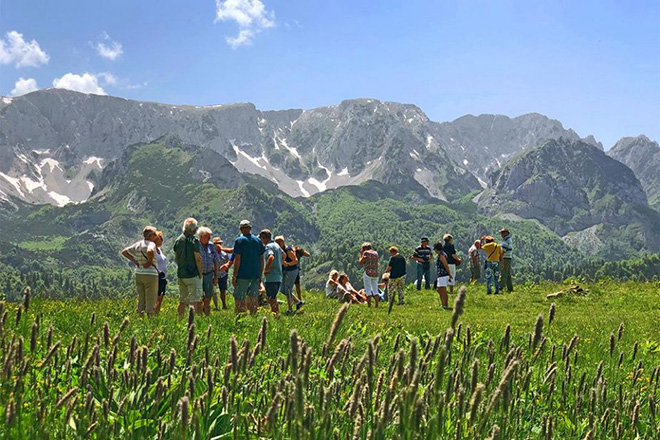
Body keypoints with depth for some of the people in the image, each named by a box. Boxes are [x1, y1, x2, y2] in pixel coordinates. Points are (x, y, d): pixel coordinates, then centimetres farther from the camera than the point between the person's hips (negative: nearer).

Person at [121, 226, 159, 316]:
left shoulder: (137, 244, 10)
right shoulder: (151, 244, -11)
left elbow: (124, 252, 13)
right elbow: (150, 251, -33)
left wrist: (134, 261, 9)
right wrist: (150, 261, -18)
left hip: (138, 274, 7)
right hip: (150, 274, -7)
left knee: (141, 298, 15)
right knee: (150, 299, 0)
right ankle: (150, 315, -1)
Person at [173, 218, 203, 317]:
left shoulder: (178, 240, 9)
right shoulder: (194, 240, -12)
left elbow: (175, 258, 15)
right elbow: (198, 259, -14)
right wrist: (200, 273, -4)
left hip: (180, 274, 7)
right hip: (192, 275, -7)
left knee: (182, 301, 15)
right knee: (194, 301, -5)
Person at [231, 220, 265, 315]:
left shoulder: (239, 240, -6)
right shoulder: (258, 240, 7)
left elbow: (237, 259, -10)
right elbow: (261, 259, 10)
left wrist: (234, 275, -7)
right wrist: (261, 274, 17)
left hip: (243, 275, -4)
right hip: (256, 275, 4)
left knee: (240, 298, 2)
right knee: (253, 298, 9)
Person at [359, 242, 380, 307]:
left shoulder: (366, 253, -6)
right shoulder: (376, 253, 13)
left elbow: (360, 262, -5)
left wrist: (361, 254, 9)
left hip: (368, 273, -6)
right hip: (375, 273, 6)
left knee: (368, 290, -2)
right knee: (375, 290, 12)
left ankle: (369, 305, -5)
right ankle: (377, 305, 8)